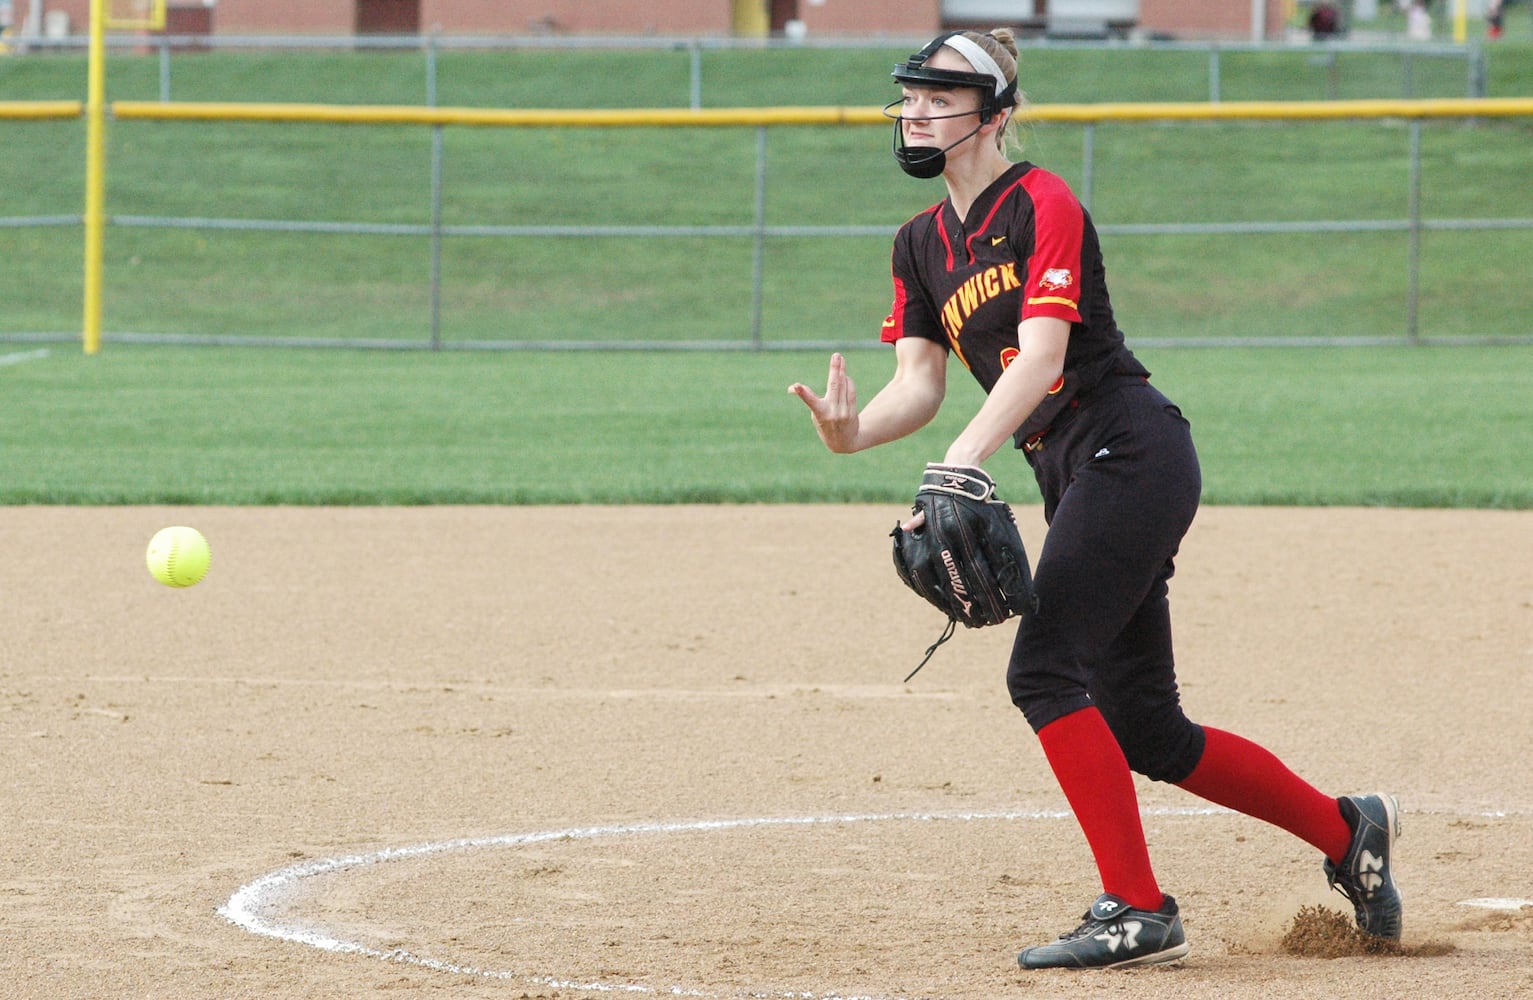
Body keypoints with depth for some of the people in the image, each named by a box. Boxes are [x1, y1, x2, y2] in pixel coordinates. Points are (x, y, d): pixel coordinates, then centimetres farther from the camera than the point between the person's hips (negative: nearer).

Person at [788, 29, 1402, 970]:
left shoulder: (1043, 204, -9)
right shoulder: (923, 243, 15)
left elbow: (1041, 353, -21)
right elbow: (920, 384, 7)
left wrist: (963, 459, -35)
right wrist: (854, 430, -15)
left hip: (1133, 453, -8)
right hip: (1072, 480, 8)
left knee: (1044, 670, -17)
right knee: (1146, 732, 7)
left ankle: (1138, 910, -12)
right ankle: (1347, 829, 24)